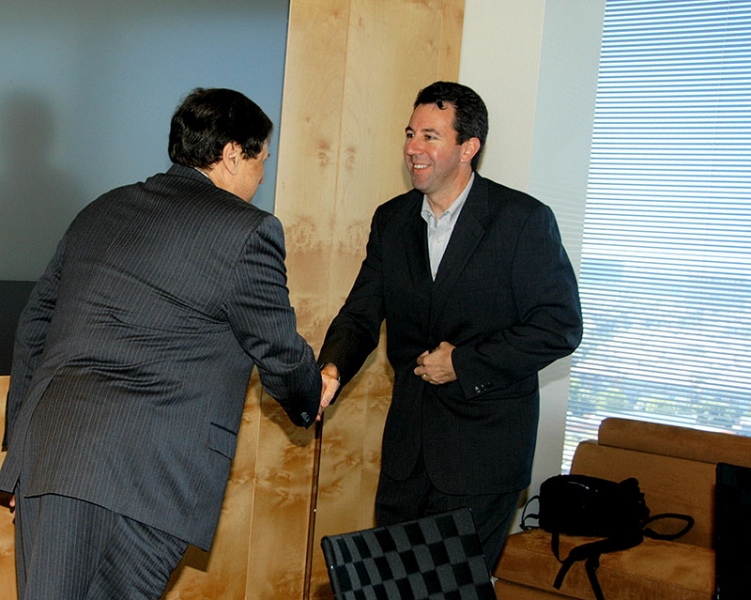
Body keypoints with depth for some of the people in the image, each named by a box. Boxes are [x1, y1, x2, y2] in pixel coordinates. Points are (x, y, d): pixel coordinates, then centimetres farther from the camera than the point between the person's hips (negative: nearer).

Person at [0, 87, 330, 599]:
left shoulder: (100, 212, 17)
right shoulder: (248, 231, -3)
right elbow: (280, 351, 4)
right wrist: (311, 402, 26)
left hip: (45, 455, 6)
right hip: (145, 476, -6)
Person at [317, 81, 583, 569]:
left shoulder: (524, 220, -11)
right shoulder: (391, 221, 5)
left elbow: (560, 327, -12)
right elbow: (362, 314, 3)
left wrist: (464, 363, -14)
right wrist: (331, 370, -18)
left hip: (485, 439, -5)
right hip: (408, 437, 5)